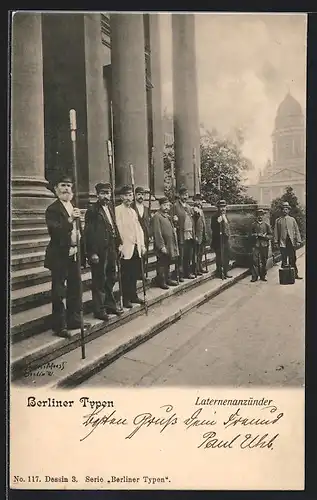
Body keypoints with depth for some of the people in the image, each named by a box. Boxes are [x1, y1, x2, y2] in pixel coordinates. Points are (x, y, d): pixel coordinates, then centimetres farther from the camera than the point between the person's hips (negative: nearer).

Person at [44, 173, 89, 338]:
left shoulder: (74, 208, 14)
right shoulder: (52, 209, -10)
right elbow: (54, 231, -23)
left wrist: (82, 252, 14)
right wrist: (70, 220, -35)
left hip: (74, 254, 8)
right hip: (60, 256, -8)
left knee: (75, 289, 15)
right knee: (58, 292, 0)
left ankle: (74, 320, 29)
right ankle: (59, 325, 9)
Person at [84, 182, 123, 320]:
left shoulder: (110, 208, 13)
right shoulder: (92, 210, -11)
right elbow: (89, 233, -15)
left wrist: (118, 244, 7)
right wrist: (92, 253, -19)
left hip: (111, 249, 8)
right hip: (99, 252, -8)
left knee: (110, 278, 17)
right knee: (99, 281, 2)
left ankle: (110, 304, 32)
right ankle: (99, 309, 13)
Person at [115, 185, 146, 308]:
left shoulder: (133, 211, 18)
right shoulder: (117, 210, -6)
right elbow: (118, 229, -13)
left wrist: (142, 245, 12)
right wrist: (120, 246, -18)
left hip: (136, 248, 7)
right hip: (126, 248, -6)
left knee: (135, 274, 10)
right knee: (126, 275, 0)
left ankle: (133, 295, 22)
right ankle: (126, 299, 9)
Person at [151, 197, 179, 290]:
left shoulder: (168, 216, 15)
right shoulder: (156, 217, -13)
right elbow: (157, 233, -19)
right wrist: (162, 246, -21)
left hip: (170, 246, 9)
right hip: (163, 247, -9)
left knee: (167, 264, 17)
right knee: (162, 264, -1)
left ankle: (167, 279, 28)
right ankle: (161, 281, 8)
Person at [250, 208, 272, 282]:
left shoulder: (267, 225, 8)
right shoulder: (253, 225, 9)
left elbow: (270, 236, 7)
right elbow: (251, 235, 13)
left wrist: (264, 236, -11)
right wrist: (254, 235, -8)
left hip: (264, 245, 1)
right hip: (255, 245, -1)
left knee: (264, 261, 4)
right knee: (255, 260, -8)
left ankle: (263, 276, 14)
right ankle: (254, 276, -5)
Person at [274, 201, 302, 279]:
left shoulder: (292, 219, 11)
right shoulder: (278, 220, 8)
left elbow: (297, 231, 9)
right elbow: (276, 232, 6)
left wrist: (298, 241, 1)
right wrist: (276, 241, -1)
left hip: (291, 243, 1)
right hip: (283, 243, -1)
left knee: (293, 259, 3)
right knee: (284, 259, -2)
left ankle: (295, 274, 9)